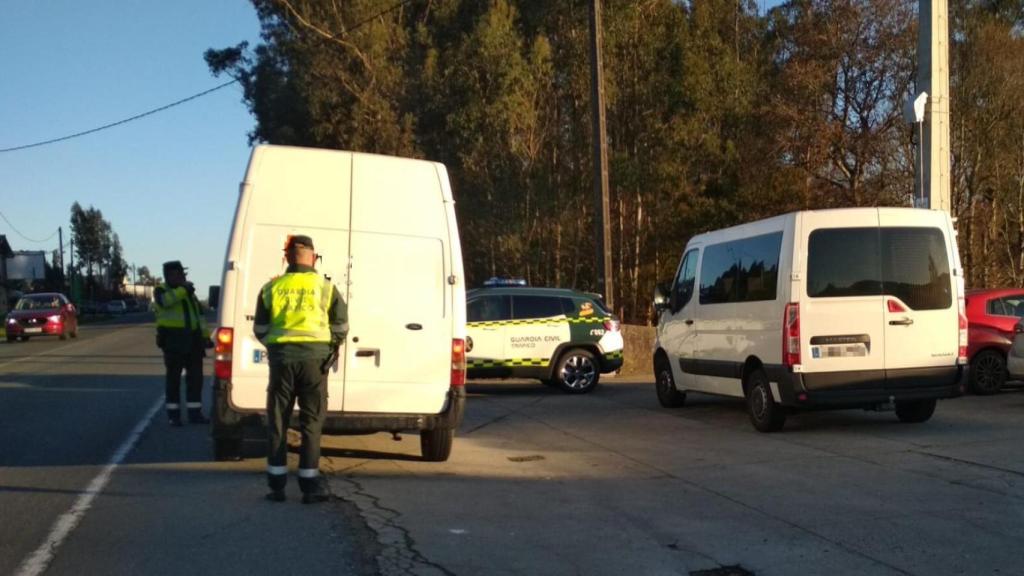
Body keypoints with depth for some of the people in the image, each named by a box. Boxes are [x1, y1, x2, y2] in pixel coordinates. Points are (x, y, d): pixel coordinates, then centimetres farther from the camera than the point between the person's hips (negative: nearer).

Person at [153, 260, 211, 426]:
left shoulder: (189, 293, 20)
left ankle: (195, 413, 11)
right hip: (173, 339, -6)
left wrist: (205, 336, 14)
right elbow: (165, 301, -23)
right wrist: (182, 289, -19)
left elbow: (200, 315, 21)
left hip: (192, 340, 6)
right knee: (173, 377, -2)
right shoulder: (161, 291, 2)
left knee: (195, 377, 5)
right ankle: (173, 415, 4)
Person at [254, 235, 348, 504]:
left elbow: (259, 329, 10)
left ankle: (277, 485, 11)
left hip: (281, 356, 2)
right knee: (311, 422, 5)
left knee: (277, 421, 10)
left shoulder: (271, 287, 8)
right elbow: (341, 326, 2)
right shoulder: (325, 287, 2)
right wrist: (331, 344, 19)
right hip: (314, 356, -1)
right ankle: (310, 485, 4)